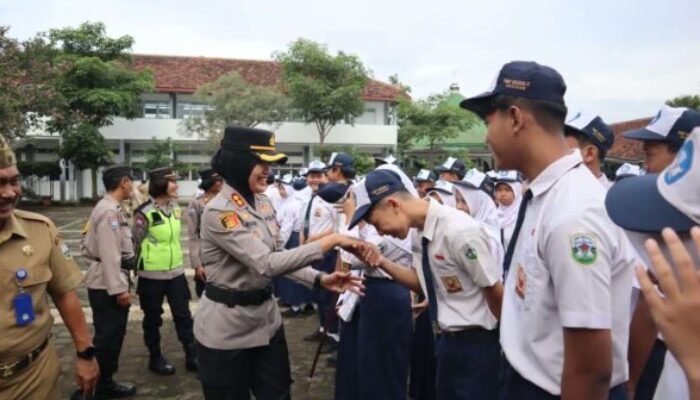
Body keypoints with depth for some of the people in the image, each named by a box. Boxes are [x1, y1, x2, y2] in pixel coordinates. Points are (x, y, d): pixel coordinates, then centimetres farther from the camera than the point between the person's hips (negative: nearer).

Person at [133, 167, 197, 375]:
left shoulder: (175, 208, 4)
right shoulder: (145, 213, -16)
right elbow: (135, 244, -9)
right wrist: (137, 269, -3)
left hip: (176, 272, 6)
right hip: (152, 275, -5)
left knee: (183, 315, 10)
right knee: (153, 318, 11)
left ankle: (192, 356, 20)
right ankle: (155, 357, 27)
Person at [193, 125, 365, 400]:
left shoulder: (263, 203, 3)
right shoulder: (218, 212, -22)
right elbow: (266, 264, -29)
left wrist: (320, 279, -9)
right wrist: (330, 241, -28)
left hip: (266, 316, 7)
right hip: (227, 326, -7)